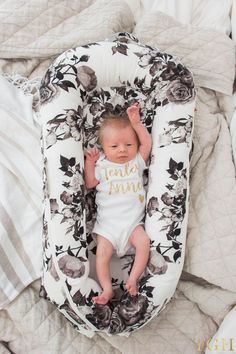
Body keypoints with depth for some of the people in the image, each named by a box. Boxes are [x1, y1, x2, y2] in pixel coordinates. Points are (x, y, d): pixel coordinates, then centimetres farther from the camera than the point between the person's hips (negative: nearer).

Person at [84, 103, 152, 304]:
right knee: (102, 252, -14)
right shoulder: (102, 164, 8)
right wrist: (89, 163, -5)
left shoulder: (137, 161, 9)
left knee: (144, 242, -22)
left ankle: (133, 279, -12)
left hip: (133, 221, 1)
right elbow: (90, 183, 6)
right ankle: (107, 289, -8)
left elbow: (147, 143, -1)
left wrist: (136, 122, -9)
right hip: (107, 223, 0)